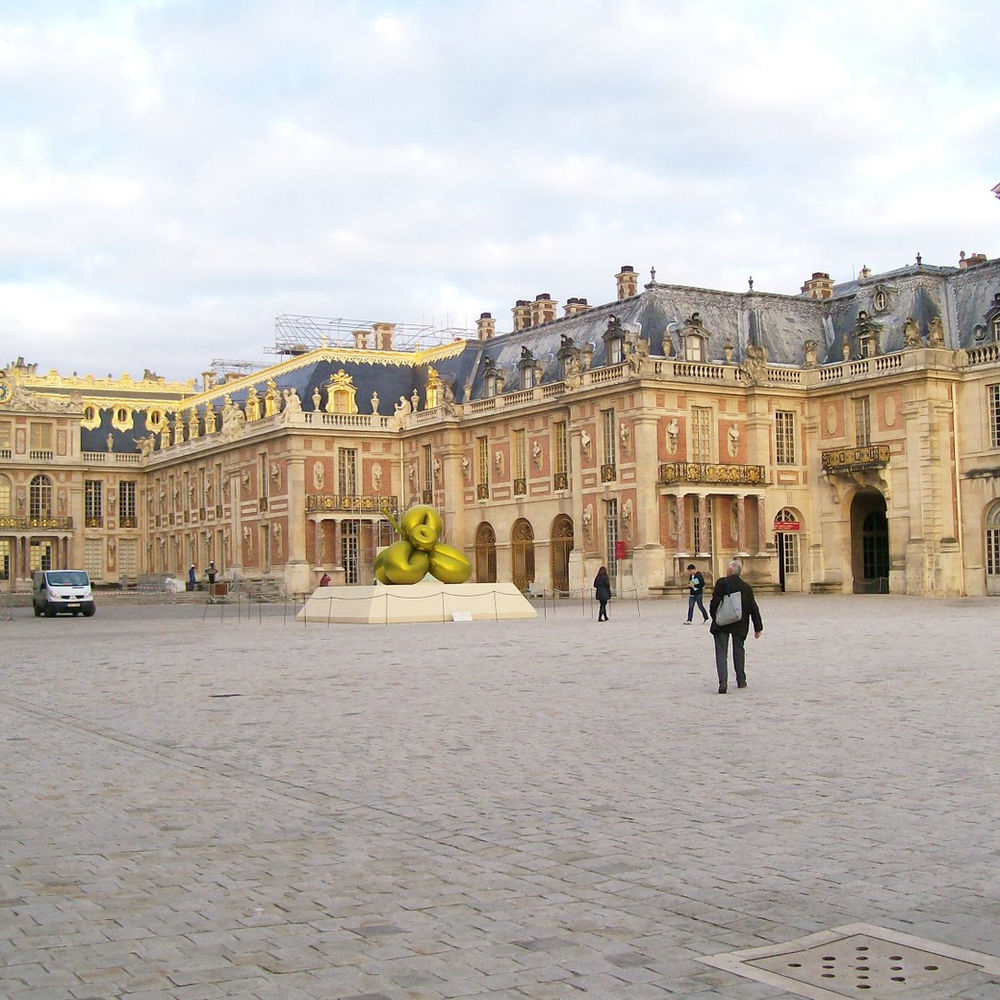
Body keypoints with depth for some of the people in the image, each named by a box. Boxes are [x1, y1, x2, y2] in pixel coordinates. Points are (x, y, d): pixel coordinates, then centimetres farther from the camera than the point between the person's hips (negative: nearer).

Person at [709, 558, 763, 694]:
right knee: (739, 651, 19)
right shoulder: (747, 587, 2)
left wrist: (714, 617, 1)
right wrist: (758, 627, 11)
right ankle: (741, 680, 25)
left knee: (721, 653, -1)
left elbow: (714, 602, -15)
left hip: (721, 624, -3)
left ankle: (723, 681, -17)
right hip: (740, 626, 3)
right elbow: (754, 609, 5)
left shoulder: (721, 583, -10)